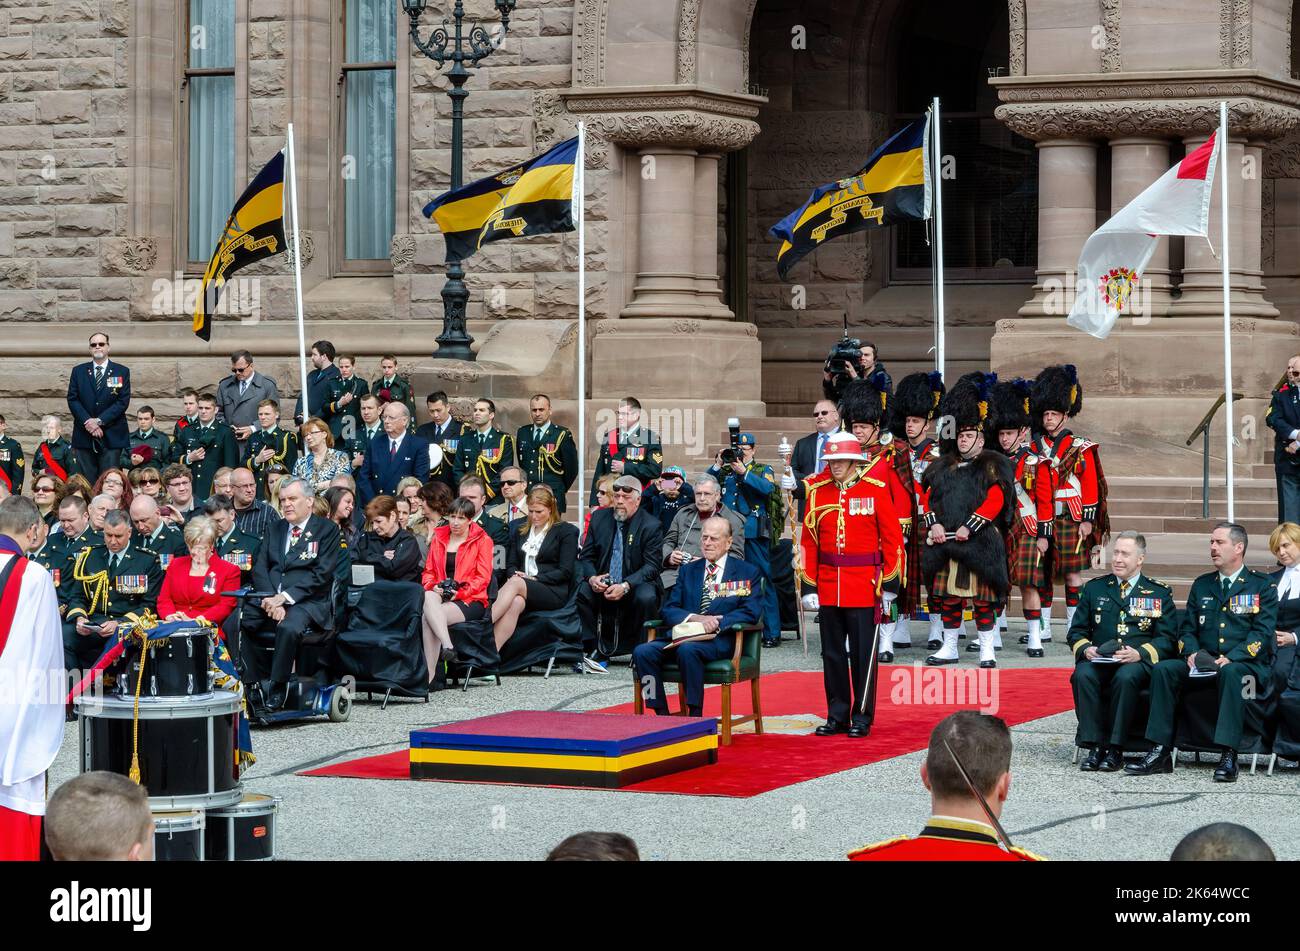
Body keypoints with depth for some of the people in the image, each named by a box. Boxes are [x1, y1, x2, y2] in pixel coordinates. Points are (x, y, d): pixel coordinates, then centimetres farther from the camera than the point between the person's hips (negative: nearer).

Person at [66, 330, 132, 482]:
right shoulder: (78, 371, 12)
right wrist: (87, 421, -12)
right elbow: (72, 400, 4)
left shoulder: (122, 372, 6)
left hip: (111, 436, -2)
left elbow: (123, 401, -3)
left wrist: (99, 421, -12)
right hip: (84, 436, 2)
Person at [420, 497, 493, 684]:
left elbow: (483, 577, -1)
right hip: (440, 597, 4)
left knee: (428, 617, -32)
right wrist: (432, 587, -5)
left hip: (470, 600, -4)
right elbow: (428, 571, 18)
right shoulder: (438, 537, 19)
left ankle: (430, 674, -38)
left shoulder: (482, 540, 6)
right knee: (428, 597, -36)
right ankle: (447, 646, -47)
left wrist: (459, 593, -14)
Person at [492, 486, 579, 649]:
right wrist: (514, 574, -5)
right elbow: (511, 564, 20)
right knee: (515, 602, -35)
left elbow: (565, 572, -1)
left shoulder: (566, 531, 7)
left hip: (554, 592, -3)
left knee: (515, 584, -34)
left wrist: (534, 579, -10)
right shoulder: (519, 530, 24)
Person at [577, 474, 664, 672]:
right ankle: (595, 652, -20)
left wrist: (625, 586, -25)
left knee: (646, 597, -36)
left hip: (635, 585, -3)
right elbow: (586, 556, 8)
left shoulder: (651, 526, -5)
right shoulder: (599, 518, 7)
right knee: (579, 591, -26)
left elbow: (653, 565, -10)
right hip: (602, 586, 3)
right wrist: (592, 578, -16)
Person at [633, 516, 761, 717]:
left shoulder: (747, 572, 10)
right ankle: (661, 715, -18)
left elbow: (751, 612, -4)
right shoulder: (688, 570, 21)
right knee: (642, 652, -23)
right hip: (682, 635, 5)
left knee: (688, 649, -38)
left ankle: (695, 715, -31)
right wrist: (694, 618, -11)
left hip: (721, 639, -5)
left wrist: (717, 623, -18)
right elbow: (668, 609, 11)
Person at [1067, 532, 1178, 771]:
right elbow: (1076, 631, 16)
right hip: (1098, 660, 2)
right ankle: (1094, 747, -28)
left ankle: (1114, 749, -29)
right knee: (1083, 675, -32)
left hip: (1138, 662, -2)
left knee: (1126, 677, -37)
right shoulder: (1094, 589, 17)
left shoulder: (1159, 594, 10)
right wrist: (1085, 648, -7)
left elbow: (1167, 639, 3)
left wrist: (1139, 653, -15)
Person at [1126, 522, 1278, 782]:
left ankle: (1228, 757, -43)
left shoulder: (1262, 585, 5)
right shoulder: (1201, 585, 20)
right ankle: (1161, 753, -25)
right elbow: (1187, 630, 16)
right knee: (1163, 669, -21)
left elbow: (1262, 633, -6)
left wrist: (1230, 658, -21)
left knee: (1231, 673, -40)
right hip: (1202, 664, 5)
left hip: (1246, 665, -5)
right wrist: (1192, 654, -7)